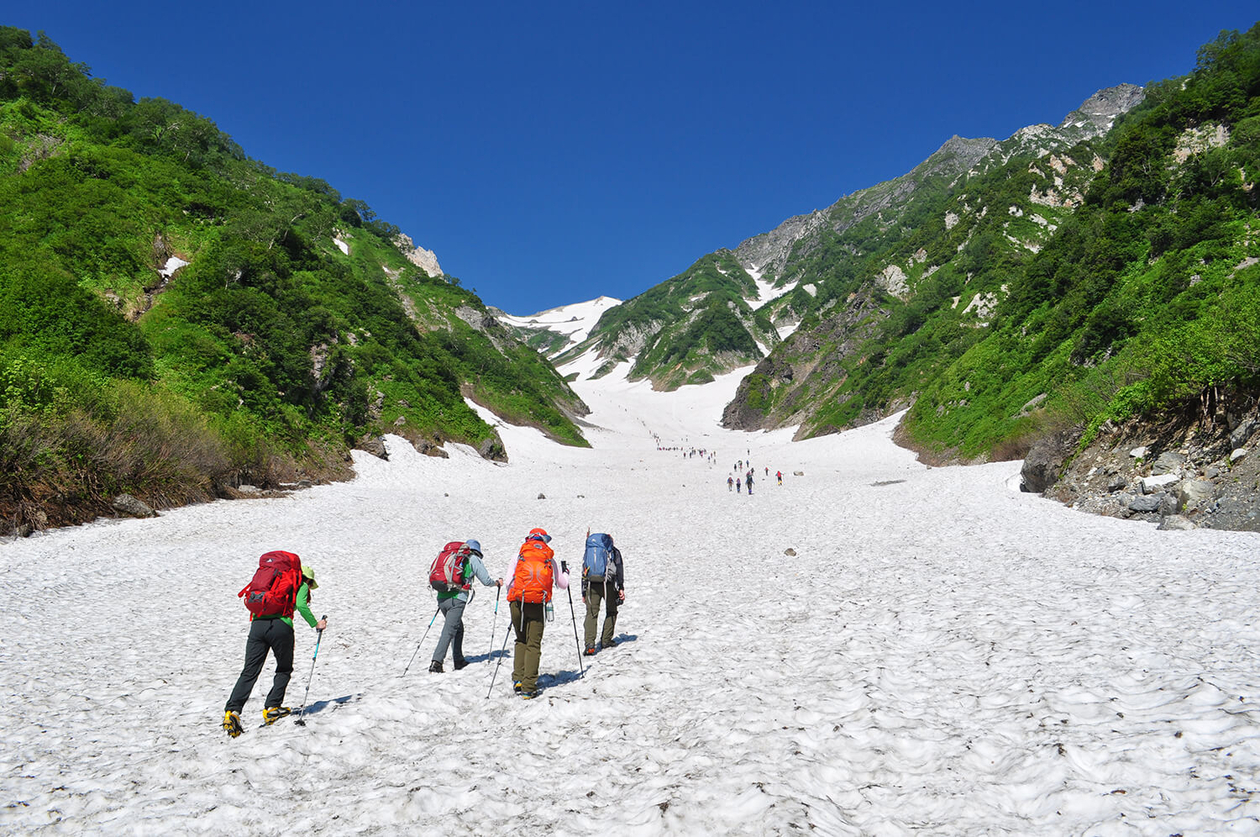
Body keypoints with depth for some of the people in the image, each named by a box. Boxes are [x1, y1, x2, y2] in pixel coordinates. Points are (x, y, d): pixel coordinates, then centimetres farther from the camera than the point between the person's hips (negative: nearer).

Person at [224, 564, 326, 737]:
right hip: (281, 626, -4)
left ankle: (232, 711, -15)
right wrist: (315, 624, 4)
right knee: (284, 670, 16)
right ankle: (271, 708, 7)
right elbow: (301, 605, -4)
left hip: (258, 624, 4)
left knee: (249, 672, 0)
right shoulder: (301, 585, 15)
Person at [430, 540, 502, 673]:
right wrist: (497, 582, 28)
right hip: (457, 599, -6)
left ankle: (459, 660, 22)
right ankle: (436, 662, -17)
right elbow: (486, 581, 7)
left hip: (441, 597, 6)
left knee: (458, 628, 19)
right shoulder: (473, 559, 5)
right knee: (449, 630, -8)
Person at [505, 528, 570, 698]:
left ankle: (518, 680, 8)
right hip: (538, 605, -1)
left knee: (521, 641, 17)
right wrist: (565, 572, 37)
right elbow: (562, 585, 17)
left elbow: (509, 581, 2)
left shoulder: (520, 554, 9)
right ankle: (528, 687, -2)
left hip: (517, 602, 1)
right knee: (533, 644, 3)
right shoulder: (550, 557, 10)